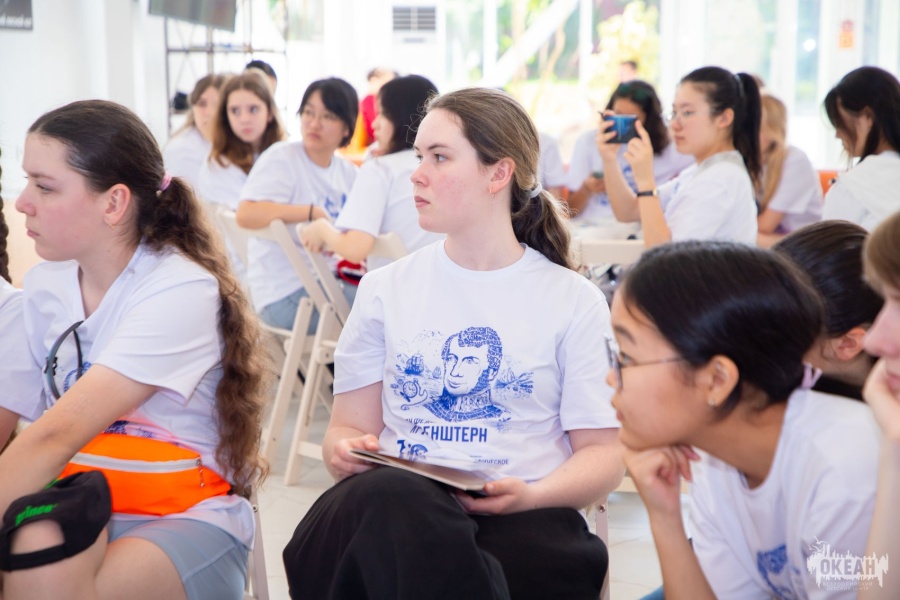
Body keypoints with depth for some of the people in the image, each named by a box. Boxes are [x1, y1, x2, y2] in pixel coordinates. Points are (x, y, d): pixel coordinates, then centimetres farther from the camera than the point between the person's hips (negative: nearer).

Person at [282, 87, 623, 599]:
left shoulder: (575, 301, 8)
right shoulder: (385, 289, 15)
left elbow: (603, 453, 6)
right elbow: (350, 426, 15)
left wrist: (531, 495, -15)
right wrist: (344, 451, -10)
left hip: (519, 517, -2)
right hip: (388, 507, 2)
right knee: (392, 497, -36)